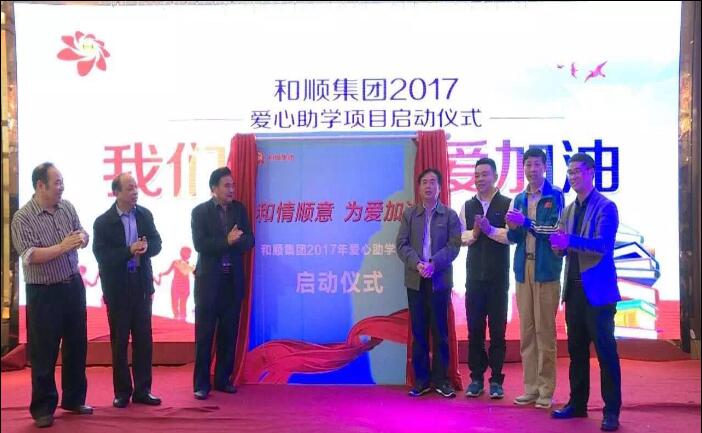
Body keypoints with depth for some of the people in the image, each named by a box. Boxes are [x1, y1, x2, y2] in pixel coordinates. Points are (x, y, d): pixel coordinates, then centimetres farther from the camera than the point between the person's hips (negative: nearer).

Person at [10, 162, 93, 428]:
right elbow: (29, 256, -22)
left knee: (76, 346, 14)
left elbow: (83, 237, 6)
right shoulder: (22, 218, -14)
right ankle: (43, 408, 18)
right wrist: (62, 247, -29)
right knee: (44, 353, 4)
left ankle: (73, 399, 29)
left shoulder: (67, 207, 2)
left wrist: (81, 239, -16)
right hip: (44, 293, -5)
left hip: (73, 285, 5)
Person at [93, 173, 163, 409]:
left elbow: (157, 243, 3)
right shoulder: (103, 222, -9)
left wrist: (145, 247, -19)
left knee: (144, 339, 8)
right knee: (119, 341, 7)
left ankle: (142, 390, 18)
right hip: (117, 288, -3)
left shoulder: (145, 214, 2)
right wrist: (129, 250, -25)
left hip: (142, 285, 3)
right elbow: (102, 256, -15)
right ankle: (122, 391, 19)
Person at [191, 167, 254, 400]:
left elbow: (249, 240, 2)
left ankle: (223, 379, 20)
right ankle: (201, 383, 10)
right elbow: (200, 244, -14)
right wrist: (226, 241, -19)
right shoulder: (200, 211, -4)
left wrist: (235, 240, -17)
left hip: (233, 280, 4)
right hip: (209, 280, -4)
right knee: (204, 334, 2)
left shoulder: (239, 209, 7)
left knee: (229, 333, 9)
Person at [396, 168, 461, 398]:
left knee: (440, 331, 2)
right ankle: (421, 379, 11)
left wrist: (433, 264, -18)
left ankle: (441, 379, 10)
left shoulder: (450, 215, 4)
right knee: (418, 331, 4)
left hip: (440, 280, -1)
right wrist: (417, 264, -14)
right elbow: (402, 244, 2)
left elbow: (454, 245, -4)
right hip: (415, 280, 2)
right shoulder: (409, 214, 10)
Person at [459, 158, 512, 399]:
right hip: (474, 274, 4)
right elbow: (460, 237, 4)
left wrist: (490, 229, -24)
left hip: (498, 275, -3)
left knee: (497, 329, 3)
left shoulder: (507, 204, -2)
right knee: (474, 328, 7)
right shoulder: (467, 206, 11)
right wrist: (474, 233, -15)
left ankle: (496, 380, 12)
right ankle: (476, 378, 17)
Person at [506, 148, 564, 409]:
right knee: (526, 331, 6)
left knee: (544, 330, -2)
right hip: (523, 269, 5)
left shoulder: (555, 196, -1)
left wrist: (525, 222, -20)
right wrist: (513, 227, -7)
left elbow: (555, 230, -10)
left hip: (546, 269, -5)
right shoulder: (519, 199, 14)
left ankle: (546, 390, 6)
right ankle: (531, 387, 14)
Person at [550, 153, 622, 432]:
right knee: (576, 349, 12)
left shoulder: (606, 207, -7)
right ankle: (578, 403, 22)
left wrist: (570, 241, -33)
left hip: (598, 290, -7)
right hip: (574, 288, 7)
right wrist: (559, 246, -9)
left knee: (605, 350, -1)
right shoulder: (569, 209, 15)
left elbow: (602, 245, -20)